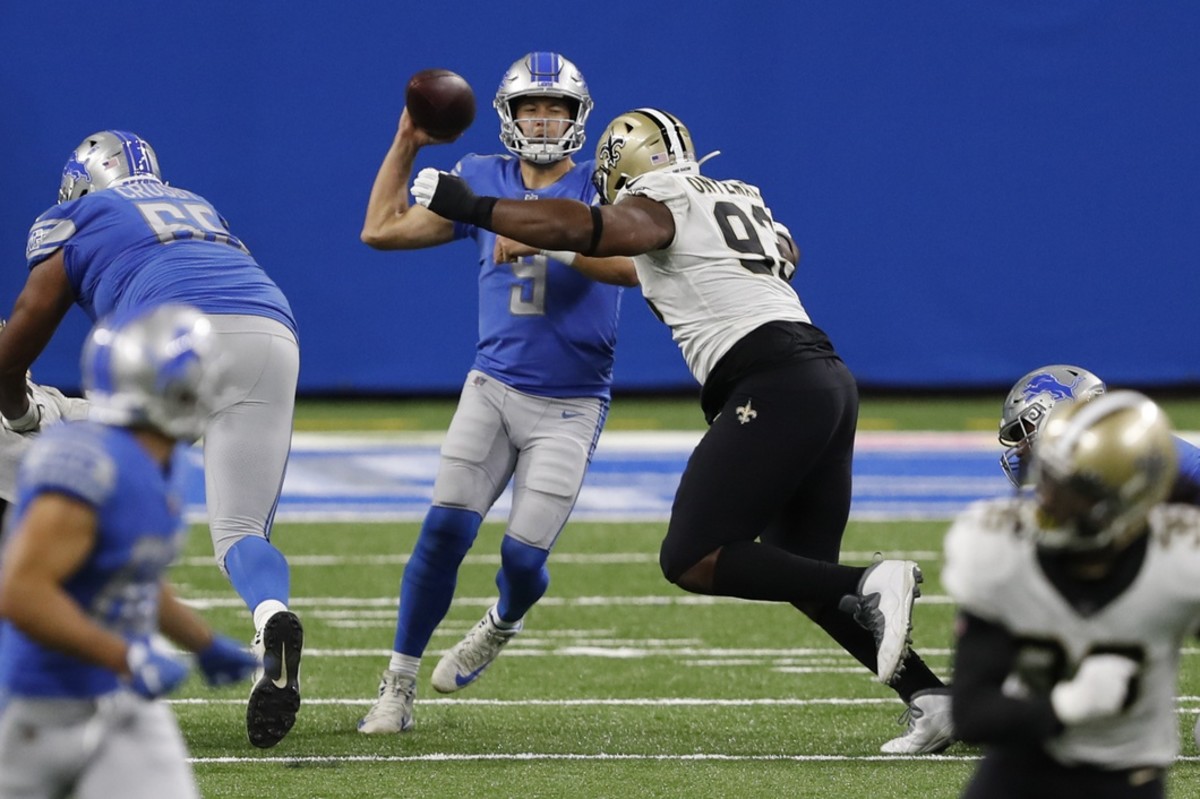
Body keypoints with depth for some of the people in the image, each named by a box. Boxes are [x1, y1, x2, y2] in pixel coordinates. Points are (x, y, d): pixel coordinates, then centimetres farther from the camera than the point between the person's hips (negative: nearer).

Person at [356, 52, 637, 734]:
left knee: (523, 556, -7)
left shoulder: (599, 188, -7)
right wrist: (407, 144, 3)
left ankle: (504, 624, 30)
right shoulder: (483, 182, 5)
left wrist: (544, 239, -34)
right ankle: (397, 689, -2)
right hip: (493, 388, 3)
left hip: (570, 407, -3)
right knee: (445, 532, -11)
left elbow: (634, 264, -26)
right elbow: (382, 230, 8)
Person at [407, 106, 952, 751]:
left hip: (774, 385, -9)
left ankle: (871, 586, -18)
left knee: (691, 561, -8)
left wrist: (470, 207, -9)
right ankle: (931, 698, 6)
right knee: (802, 571, 16)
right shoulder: (741, 199, 25)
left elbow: (582, 229, -16)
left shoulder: (658, 207, 1)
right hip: (829, 377, 9)